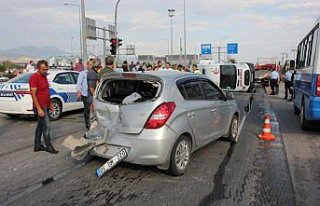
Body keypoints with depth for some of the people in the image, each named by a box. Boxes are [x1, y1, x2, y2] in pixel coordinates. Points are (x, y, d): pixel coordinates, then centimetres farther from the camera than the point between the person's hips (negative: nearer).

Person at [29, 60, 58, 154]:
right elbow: (33, 94, -19)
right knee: (46, 126, -4)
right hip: (40, 107, -9)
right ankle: (48, 147, 7)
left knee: (40, 125, 14)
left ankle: (37, 145, 24)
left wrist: (50, 103, 18)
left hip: (45, 106, 9)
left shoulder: (44, 76, 12)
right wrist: (39, 109, -23)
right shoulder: (34, 78, -15)